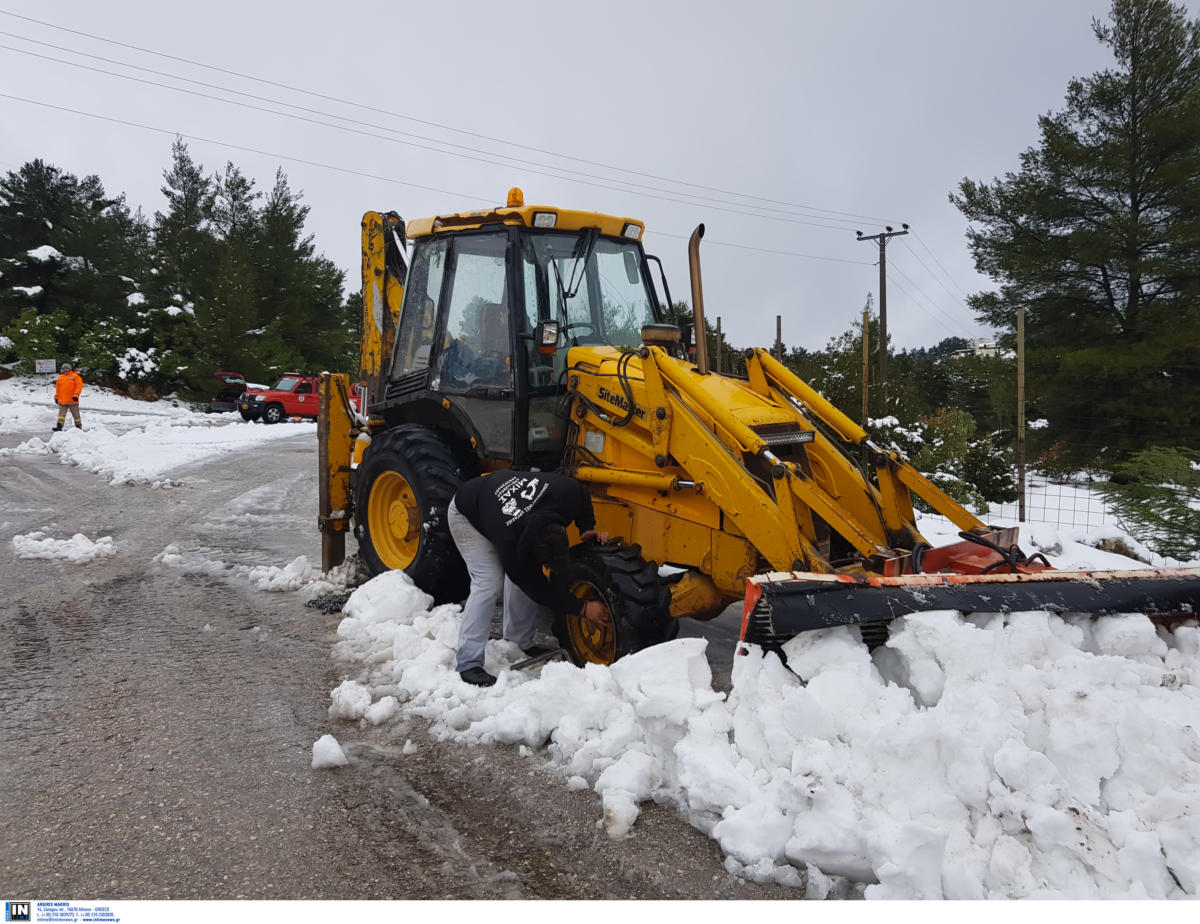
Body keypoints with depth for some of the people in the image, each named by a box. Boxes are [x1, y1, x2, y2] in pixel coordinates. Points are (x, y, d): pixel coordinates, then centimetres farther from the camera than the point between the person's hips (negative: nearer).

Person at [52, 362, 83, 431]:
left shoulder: (75, 376, -2)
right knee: (61, 414, -3)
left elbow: (79, 385, -9)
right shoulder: (60, 378, 14)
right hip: (62, 400, 4)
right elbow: (57, 388, 20)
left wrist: (76, 395, -18)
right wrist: (56, 397, 15)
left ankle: (78, 426, 19)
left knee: (75, 413, 7)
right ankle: (59, 426, -8)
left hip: (73, 400, -4)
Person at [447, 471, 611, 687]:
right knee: (488, 581, -19)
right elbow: (538, 588, -26)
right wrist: (582, 608, -24)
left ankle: (521, 641, 14)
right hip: (466, 516, -7)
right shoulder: (509, 541, -42)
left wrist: (587, 529, -16)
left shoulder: (563, 493, -33)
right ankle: (469, 664, -13)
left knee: (521, 573, -1)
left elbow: (582, 495, -5)